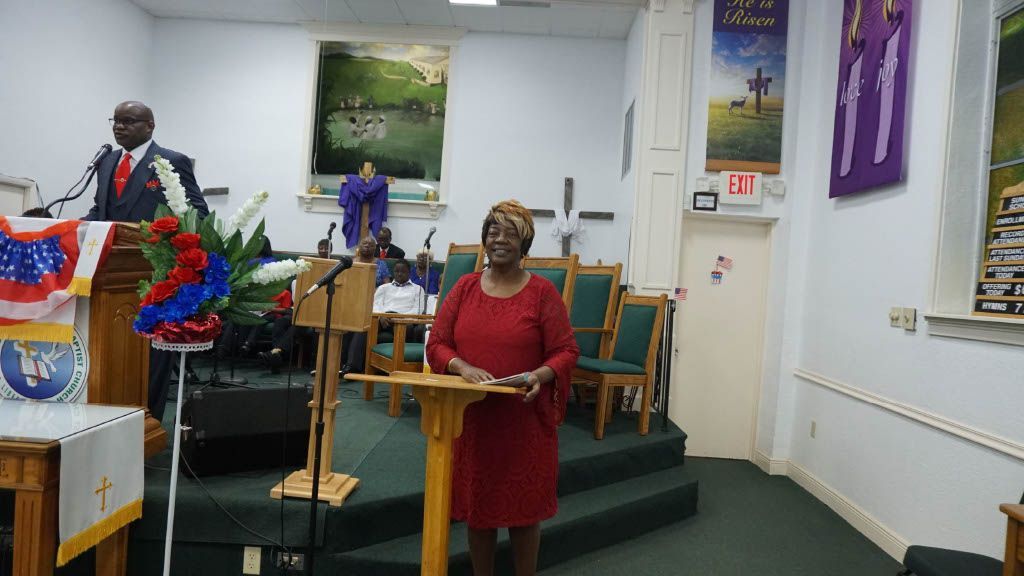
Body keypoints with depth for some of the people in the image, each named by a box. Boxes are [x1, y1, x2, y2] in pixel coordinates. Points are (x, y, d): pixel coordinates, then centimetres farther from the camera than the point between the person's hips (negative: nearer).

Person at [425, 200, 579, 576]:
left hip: (526, 422, -2)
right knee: (477, 507, 14)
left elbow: (566, 351, -4)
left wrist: (541, 375, -24)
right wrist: (462, 367, -16)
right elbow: (436, 344, 4)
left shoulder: (542, 292, -4)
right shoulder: (464, 288, 5)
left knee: (523, 511, 10)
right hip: (471, 419, 3)